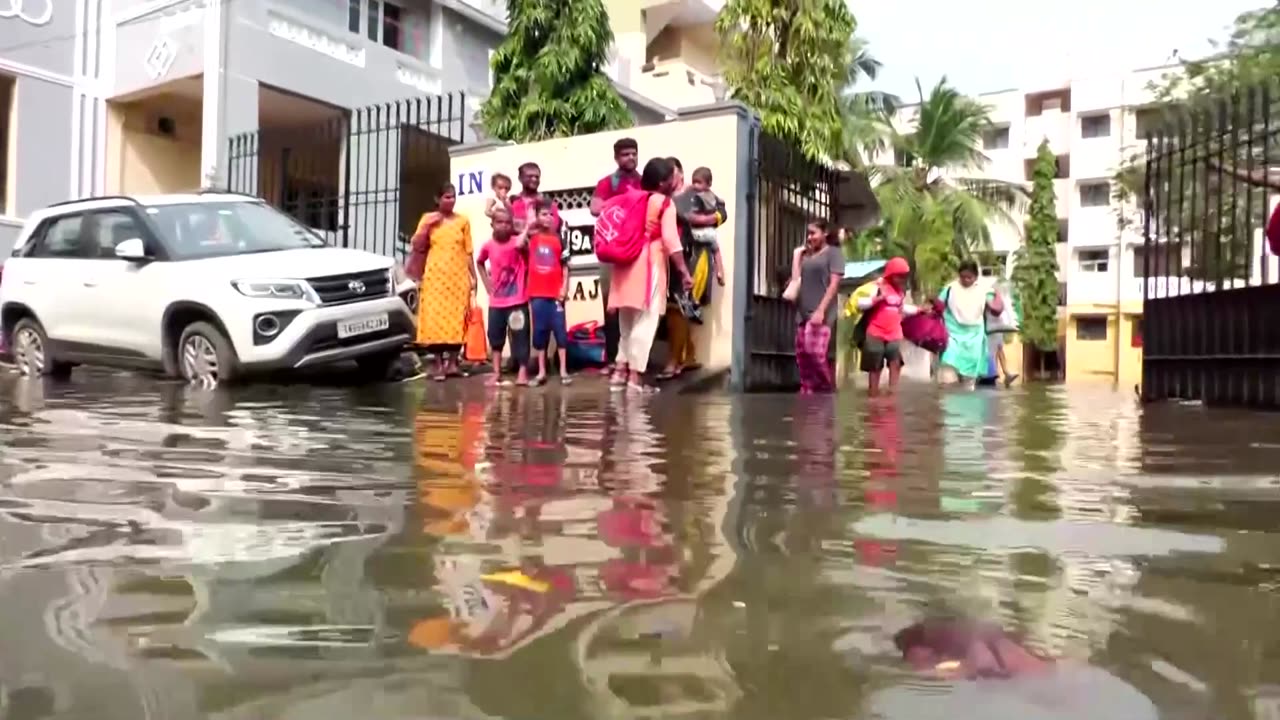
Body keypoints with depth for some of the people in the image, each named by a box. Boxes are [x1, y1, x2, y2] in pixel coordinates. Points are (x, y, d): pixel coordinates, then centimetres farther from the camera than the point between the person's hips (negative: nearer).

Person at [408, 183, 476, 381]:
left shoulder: (463, 221, 8)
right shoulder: (428, 219, 7)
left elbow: (468, 252, 8)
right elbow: (416, 246, 1)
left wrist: (473, 276, 4)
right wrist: (427, 226, -10)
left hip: (458, 277, 1)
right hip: (435, 276, -1)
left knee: (457, 319, -1)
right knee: (435, 318, -5)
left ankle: (453, 362, 7)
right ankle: (438, 363, 0)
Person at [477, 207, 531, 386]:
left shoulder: (517, 241, -8)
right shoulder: (488, 246, 2)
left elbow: (521, 244, -33)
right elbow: (480, 262, 22)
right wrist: (486, 281, 12)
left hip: (517, 300, -4)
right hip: (496, 301, 4)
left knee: (520, 335, -5)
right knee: (495, 335, 10)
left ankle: (523, 372, 2)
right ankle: (497, 373, 21)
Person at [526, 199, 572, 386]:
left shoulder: (558, 240, 4)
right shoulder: (531, 239, 5)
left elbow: (565, 267, 4)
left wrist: (565, 288, -5)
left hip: (556, 293, -1)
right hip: (537, 293, 1)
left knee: (559, 329, 1)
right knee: (539, 330, 5)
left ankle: (563, 371, 5)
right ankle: (541, 372, 12)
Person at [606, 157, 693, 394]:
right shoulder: (665, 203, -5)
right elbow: (671, 240, -13)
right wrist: (684, 271, -12)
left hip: (627, 264, 7)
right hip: (650, 265, -7)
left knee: (628, 321, 16)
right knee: (645, 321, -5)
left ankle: (621, 370, 17)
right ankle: (635, 376, -7)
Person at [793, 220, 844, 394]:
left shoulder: (834, 253, 1)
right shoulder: (807, 255, 21)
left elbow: (834, 284, -9)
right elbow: (798, 280, 19)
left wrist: (821, 310, -17)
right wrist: (798, 255, 14)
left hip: (821, 313, -7)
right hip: (803, 312, 7)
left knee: (815, 352, -16)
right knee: (802, 354, 3)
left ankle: (828, 390, -1)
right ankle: (807, 391, 9)